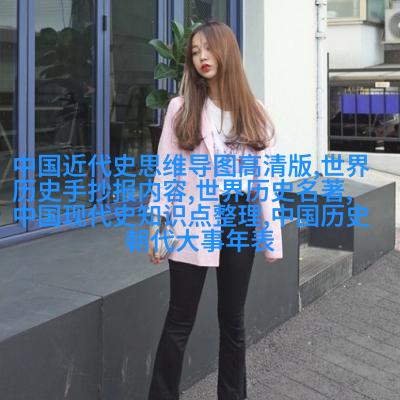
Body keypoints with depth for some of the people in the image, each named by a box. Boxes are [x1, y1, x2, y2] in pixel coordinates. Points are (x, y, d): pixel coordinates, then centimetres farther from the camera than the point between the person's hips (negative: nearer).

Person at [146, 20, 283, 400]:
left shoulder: (253, 112, 5)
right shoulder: (181, 108, 0)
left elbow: (264, 175, 4)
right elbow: (165, 169, -1)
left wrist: (272, 234, 1)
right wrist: (155, 226, -5)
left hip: (238, 219, 2)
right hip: (193, 220, -2)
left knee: (232, 319, 13)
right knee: (180, 321, 2)